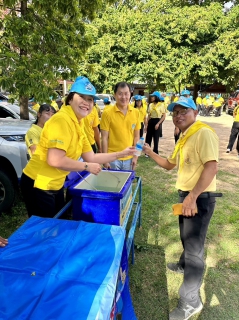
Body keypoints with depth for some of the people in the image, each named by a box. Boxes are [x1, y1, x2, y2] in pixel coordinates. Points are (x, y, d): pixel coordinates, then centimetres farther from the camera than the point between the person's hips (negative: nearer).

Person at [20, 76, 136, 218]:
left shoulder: (77, 124, 6)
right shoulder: (62, 120, -21)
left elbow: (91, 158, 9)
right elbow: (55, 160, -30)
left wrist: (121, 154, 8)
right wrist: (87, 167, -18)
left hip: (55, 184, 9)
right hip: (39, 185, -9)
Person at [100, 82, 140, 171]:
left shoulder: (136, 112, 1)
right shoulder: (107, 113, -10)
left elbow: (136, 136, 7)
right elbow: (104, 138, -8)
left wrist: (135, 156, 5)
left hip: (129, 158, 4)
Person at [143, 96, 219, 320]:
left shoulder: (204, 133, -17)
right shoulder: (184, 138, 13)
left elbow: (211, 167, -27)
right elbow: (169, 165, 20)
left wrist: (192, 197, -30)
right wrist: (150, 153, 9)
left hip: (200, 197, -9)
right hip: (186, 195, 9)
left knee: (194, 246, -1)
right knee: (186, 237, 28)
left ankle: (190, 301, 13)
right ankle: (184, 265, 53)